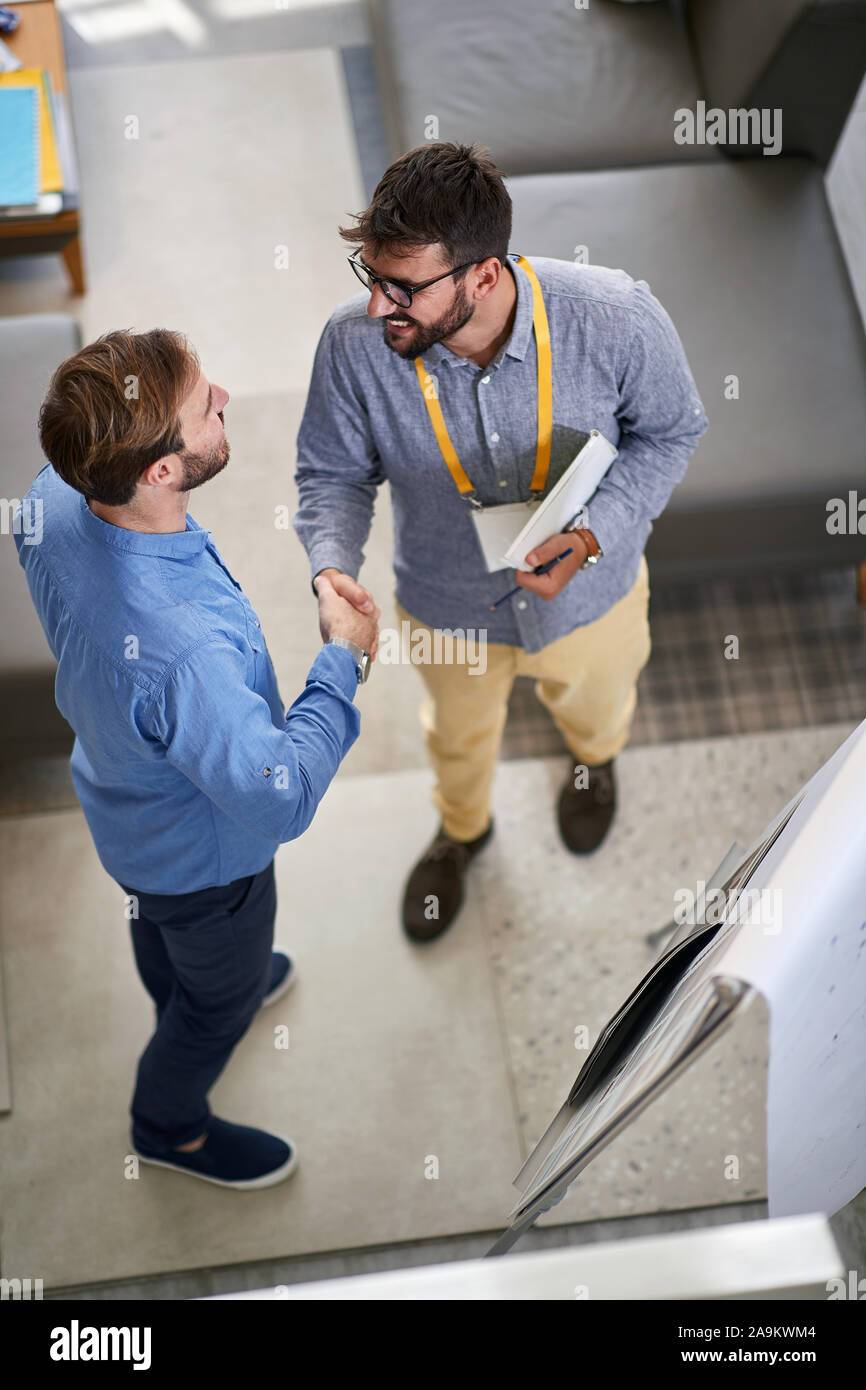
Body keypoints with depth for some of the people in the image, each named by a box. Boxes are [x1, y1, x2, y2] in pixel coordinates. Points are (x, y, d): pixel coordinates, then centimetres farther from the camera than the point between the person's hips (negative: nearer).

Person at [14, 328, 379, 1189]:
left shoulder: (53, 500, -26)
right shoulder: (185, 649, -50)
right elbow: (280, 798, -37)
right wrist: (343, 659, -27)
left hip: (121, 790, 7)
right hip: (202, 852, -7)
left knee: (158, 920, 38)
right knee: (225, 996, 25)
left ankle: (182, 1001, 72)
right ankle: (170, 1125, 55)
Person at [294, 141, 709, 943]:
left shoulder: (615, 318, -34)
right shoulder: (354, 343, -30)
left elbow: (668, 431, -15)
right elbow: (333, 471, -12)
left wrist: (594, 535, -31)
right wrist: (331, 565, -33)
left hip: (588, 596, 0)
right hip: (447, 609, 1)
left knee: (591, 704, 34)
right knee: (460, 732, 31)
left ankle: (593, 761, 75)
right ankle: (461, 829, 68)